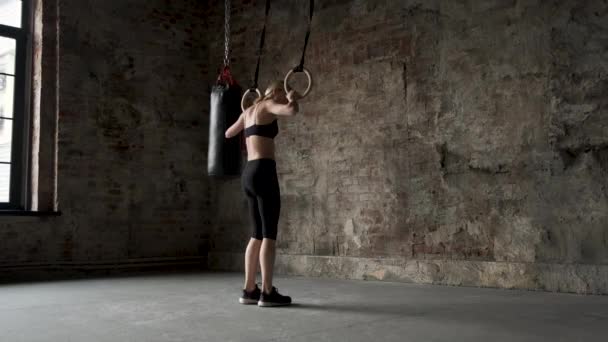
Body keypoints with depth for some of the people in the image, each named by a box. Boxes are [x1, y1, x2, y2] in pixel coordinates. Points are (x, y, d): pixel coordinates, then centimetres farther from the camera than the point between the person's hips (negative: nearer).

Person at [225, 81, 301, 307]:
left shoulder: (248, 112, 22)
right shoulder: (268, 105, -1)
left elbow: (228, 133, 37)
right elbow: (292, 110, -22)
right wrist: (292, 99, 0)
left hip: (249, 174, 9)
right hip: (263, 172, -9)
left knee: (258, 234, 11)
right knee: (269, 234, -7)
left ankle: (249, 291, 12)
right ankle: (267, 293, -7)